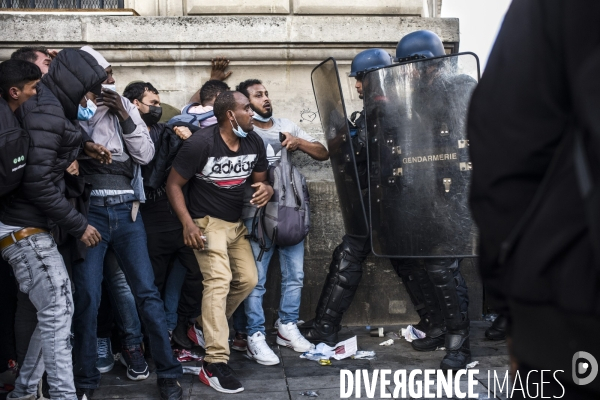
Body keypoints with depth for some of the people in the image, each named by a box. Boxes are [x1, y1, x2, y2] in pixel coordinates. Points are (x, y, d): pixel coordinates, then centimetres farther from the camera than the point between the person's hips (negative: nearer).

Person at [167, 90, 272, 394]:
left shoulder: (254, 141, -1)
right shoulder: (201, 143, -18)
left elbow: (260, 180, 11)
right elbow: (173, 184, -12)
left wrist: (266, 189, -15)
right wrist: (187, 223, -22)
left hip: (237, 222, 7)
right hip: (207, 221, -7)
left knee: (248, 279, 4)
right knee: (218, 281, -20)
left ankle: (206, 325, 27)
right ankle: (214, 364, -21)